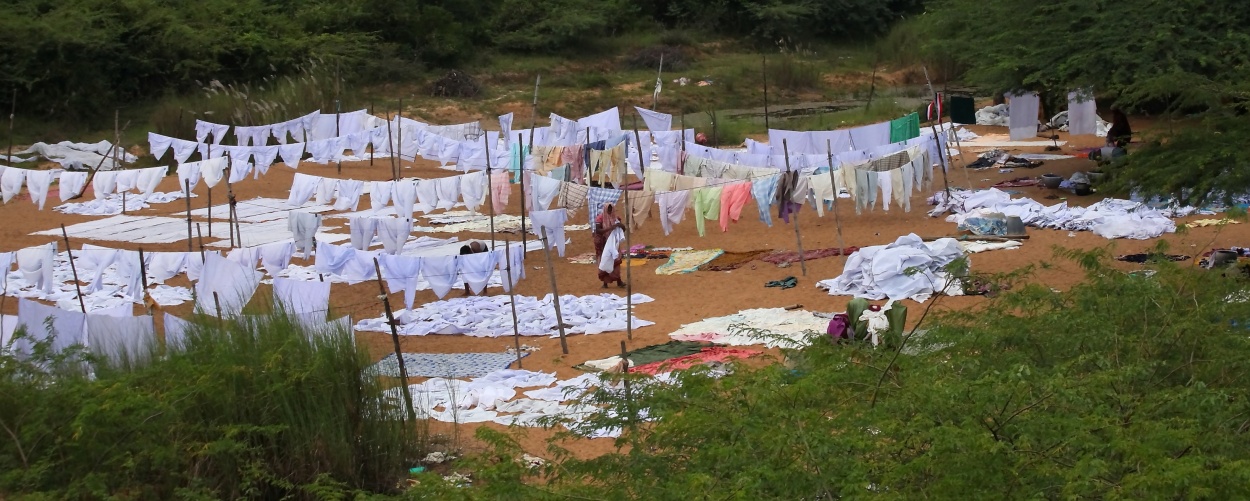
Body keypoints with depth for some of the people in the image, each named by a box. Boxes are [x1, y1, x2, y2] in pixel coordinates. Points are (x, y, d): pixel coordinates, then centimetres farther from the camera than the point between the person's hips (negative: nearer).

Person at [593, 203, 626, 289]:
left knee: (615, 261, 2)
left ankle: (618, 281, 5)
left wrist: (620, 225, -20)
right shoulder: (600, 218, -12)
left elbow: (623, 228, 4)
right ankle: (605, 282, 10)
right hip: (603, 244, -4)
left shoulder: (615, 218, 2)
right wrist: (609, 228, -33)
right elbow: (597, 231, -23)